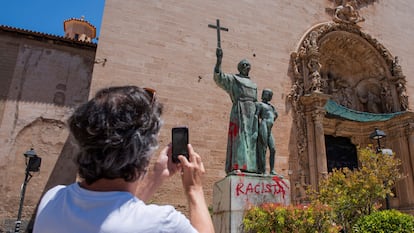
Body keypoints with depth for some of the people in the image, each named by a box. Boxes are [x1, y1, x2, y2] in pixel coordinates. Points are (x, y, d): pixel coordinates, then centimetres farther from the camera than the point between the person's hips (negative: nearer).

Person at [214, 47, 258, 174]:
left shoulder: (253, 84, 28)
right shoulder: (232, 79, 10)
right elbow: (218, 77, -8)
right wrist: (219, 59, -19)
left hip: (252, 113, 6)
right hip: (239, 111, -6)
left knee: (251, 138, -2)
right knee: (239, 136, -17)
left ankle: (249, 167, -2)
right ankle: (236, 166, -22)